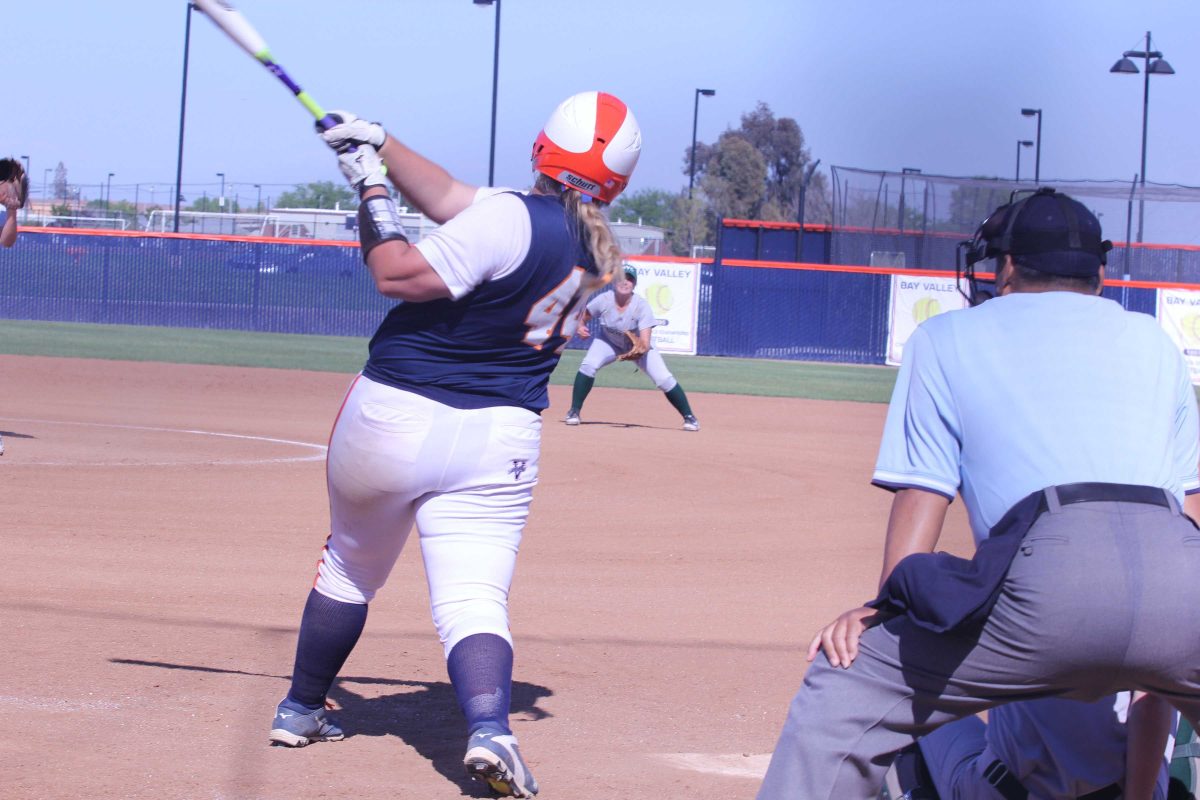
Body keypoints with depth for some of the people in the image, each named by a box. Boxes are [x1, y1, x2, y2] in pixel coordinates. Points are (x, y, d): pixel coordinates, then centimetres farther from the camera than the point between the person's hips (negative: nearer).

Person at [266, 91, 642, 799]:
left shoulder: (510, 221, -19)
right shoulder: (597, 254, 4)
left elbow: (398, 275, -20)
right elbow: (451, 200, 9)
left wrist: (372, 188, -9)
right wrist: (381, 146, 8)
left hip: (392, 421, -3)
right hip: (500, 443, 3)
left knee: (350, 568, 18)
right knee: (474, 600, -3)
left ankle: (300, 712, 35)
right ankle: (489, 728, -30)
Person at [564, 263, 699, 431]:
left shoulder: (641, 306, -31)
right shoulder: (603, 300, -25)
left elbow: (646, 344, -36)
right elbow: (583, 316, -7)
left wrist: (640, 350, -58)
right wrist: (580, 327, -29)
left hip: (638, 345, -1)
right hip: (609, 342, 1)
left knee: (664, 379, -16)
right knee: (588, 365, -25)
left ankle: (689, 417, 3)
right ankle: (574, 411, -10)